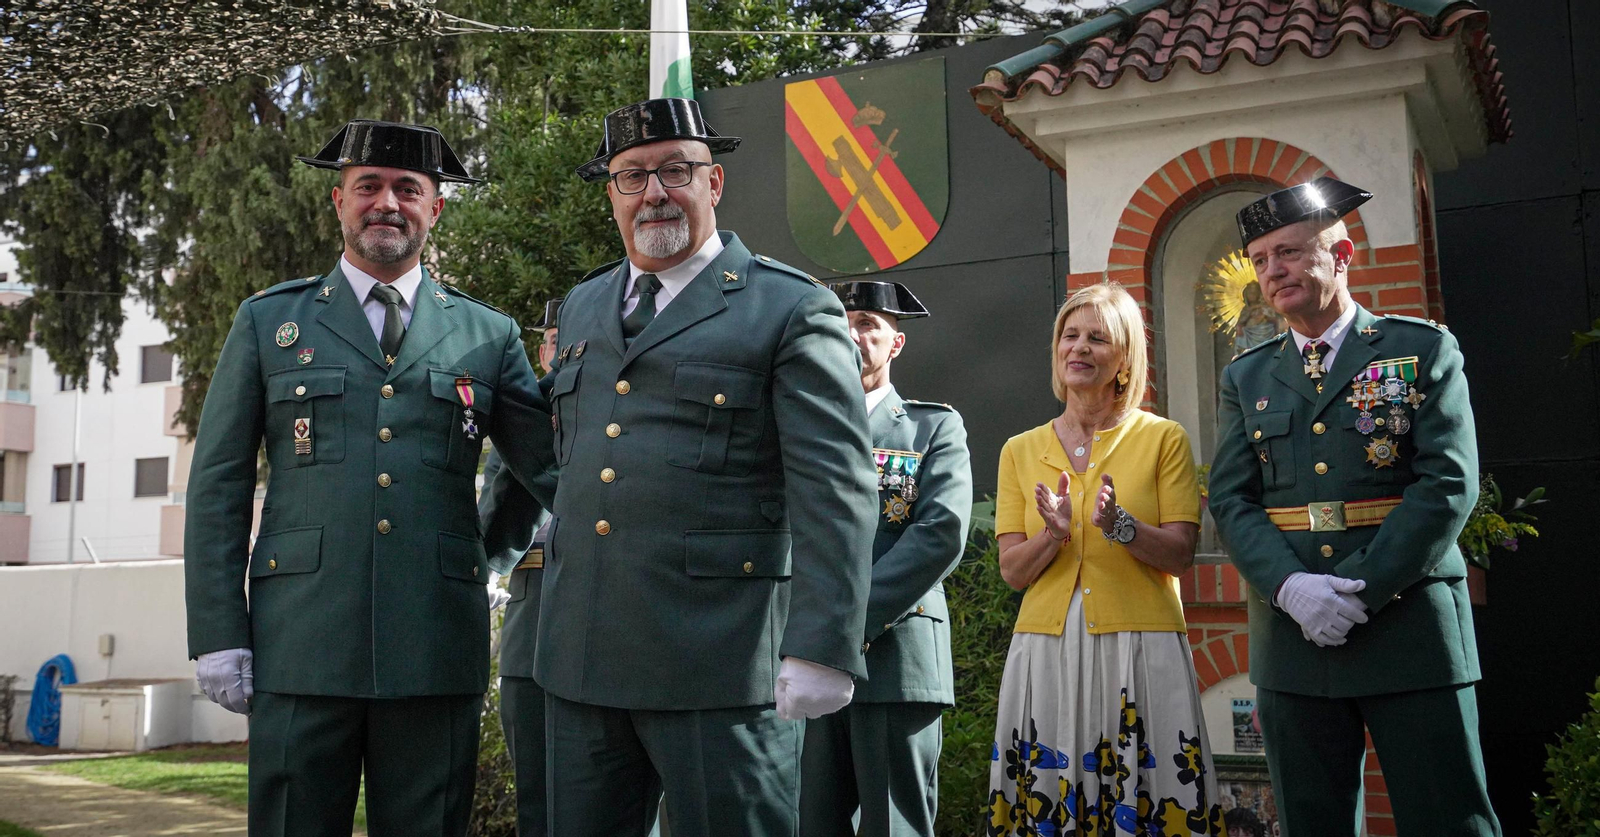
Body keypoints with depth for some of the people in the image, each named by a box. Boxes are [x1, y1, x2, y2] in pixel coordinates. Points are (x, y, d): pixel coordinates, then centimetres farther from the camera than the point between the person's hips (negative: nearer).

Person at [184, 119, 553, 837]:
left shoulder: (488, 335, 12)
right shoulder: (267, 321, 11)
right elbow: (218, 485, 8)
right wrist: (217, 635, 1)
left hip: (437, 650, 1)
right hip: (301, 646, 0)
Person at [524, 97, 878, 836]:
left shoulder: (793, 311, -4)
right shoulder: (581, 306, 17)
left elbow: (834, 491, -11)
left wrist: (823, 650, -18)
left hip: (720, 663, -6)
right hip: (580, 660, 6)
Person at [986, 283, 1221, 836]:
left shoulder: (1163, 438, 4)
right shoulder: (1021, 450, 10)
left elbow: (1180, 556, -2)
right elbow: (1012, 571, 6)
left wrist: (1119, 525, -19)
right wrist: (1054, 534, -14)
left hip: (1141, 651, -2)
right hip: (1045, 652, 2)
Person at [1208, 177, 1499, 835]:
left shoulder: (1424, 349, 3)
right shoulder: (1245, 378, 13)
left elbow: (1449, 481, -7)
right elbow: (1231, 499, 5)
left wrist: (1360, 589, -15)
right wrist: (1292, 586, -13)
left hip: (1410, 627, -3)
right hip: (1292, 633, 3)